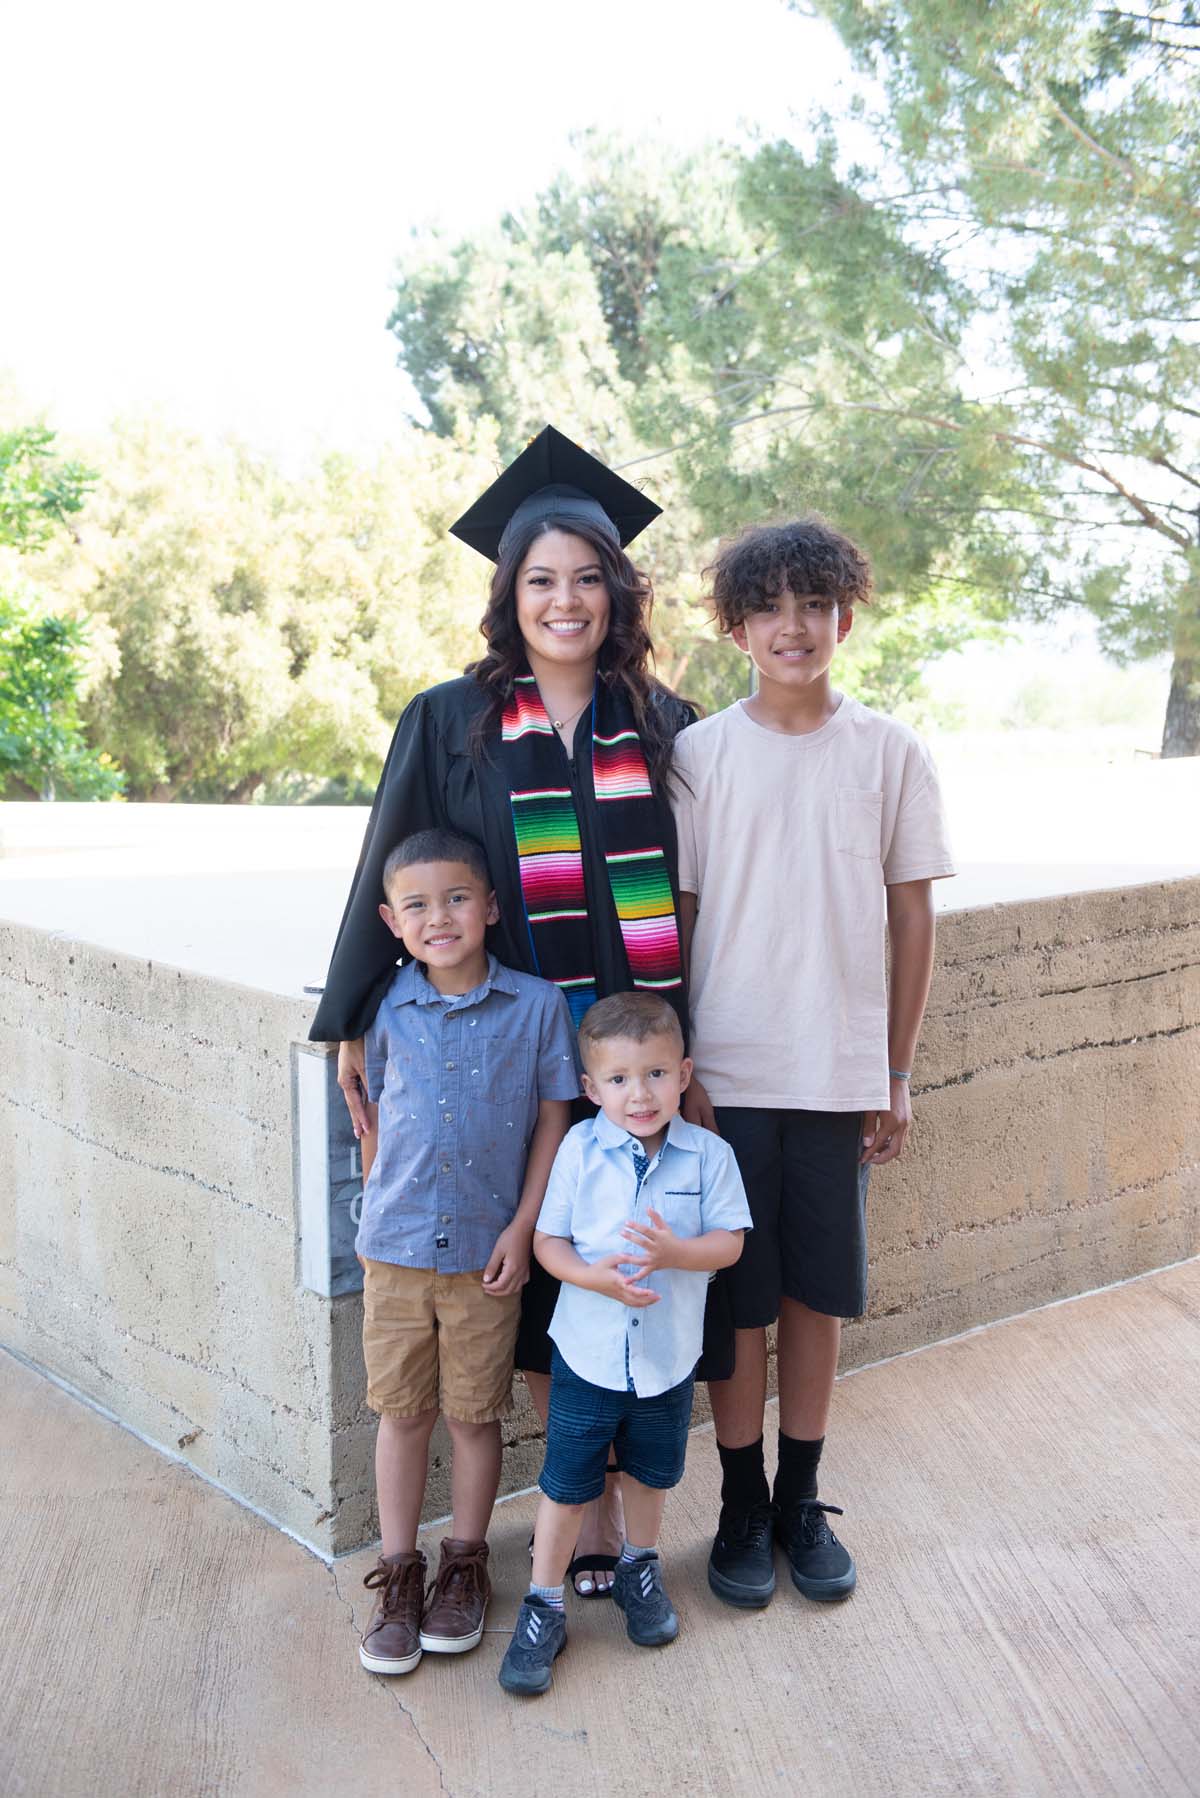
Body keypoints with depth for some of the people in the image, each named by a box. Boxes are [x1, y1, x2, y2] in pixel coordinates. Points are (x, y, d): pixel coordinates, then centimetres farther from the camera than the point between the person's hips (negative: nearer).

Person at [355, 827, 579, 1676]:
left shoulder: (538, 1005, -8)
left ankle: (465, 1567, 31)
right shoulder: (387, 1010, -3)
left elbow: (553, 1119, -3)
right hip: (396, 1247, 1)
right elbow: (375, 1110, 10)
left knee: (474, 1414, 12)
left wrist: (522, 1228, -6)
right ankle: (399, 1575, 28)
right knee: (402, 1413, 12)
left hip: (486, 1252, -1)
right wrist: (393, 1203, 8)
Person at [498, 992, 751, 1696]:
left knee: (652, 1473, 22)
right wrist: (596, 1276, -25)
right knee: (566, 1484, 7)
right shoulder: (580, 1149, -11)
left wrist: (675, 1252, -28)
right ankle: (543, 1609, 23)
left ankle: (641, 1568, 47)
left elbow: (729, 1243, -9)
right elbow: (548, 1240, -7)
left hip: (668, 1359, 1)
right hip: (587, 1354, -1)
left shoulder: (709, 1154, -9)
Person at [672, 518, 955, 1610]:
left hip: (840, 1073, 1)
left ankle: (802, 1500, 30)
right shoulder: (700, 753, -2)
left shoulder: (891, 753, 1)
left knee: (819, 1293, 11)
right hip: (727, 1072, -1)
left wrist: (898, 1076, 4)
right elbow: (672, 916, 0)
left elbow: (912, 917, 4)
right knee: (738, 1301, 8)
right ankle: (743, 1509, 26)